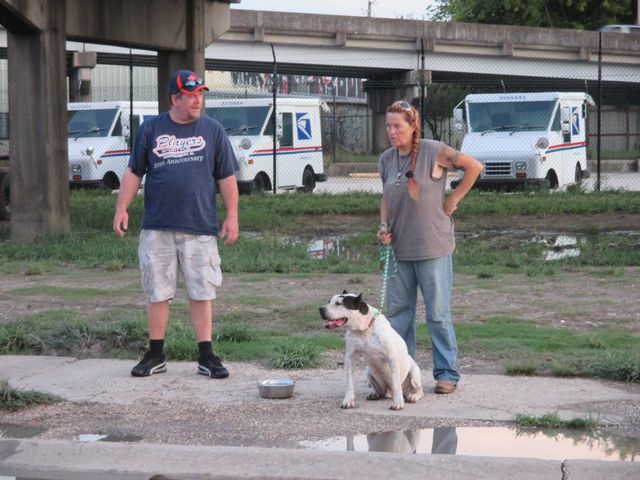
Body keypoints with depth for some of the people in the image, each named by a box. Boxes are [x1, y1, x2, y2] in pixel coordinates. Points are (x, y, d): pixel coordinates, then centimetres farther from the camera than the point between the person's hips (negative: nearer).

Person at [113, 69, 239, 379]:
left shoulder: (212, 130, 6)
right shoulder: (151, 129, 6)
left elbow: (226, 177, 7)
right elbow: (134, 172, 10)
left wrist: (232, 216, 0)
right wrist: (122, 208, 1)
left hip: (200, 227, -1)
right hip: (157, 228, 1)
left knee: (201, 293, 0)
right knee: (157, 293, 6)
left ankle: (206, 357, 7)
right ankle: (156, 356, 17)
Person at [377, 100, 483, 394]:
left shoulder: (434, 152, -10)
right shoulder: (386, 159, 6)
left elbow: (474, 167, -5)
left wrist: (454, 199, -5)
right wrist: (384, 226, 1)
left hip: (432, 247, -5)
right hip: (399, 248, 6)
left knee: (438, 313, 0)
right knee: (397, 311, 9)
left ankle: (447, 373, 10)